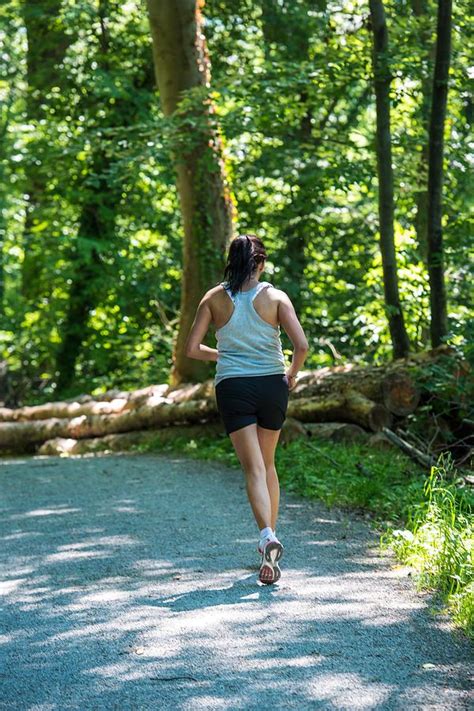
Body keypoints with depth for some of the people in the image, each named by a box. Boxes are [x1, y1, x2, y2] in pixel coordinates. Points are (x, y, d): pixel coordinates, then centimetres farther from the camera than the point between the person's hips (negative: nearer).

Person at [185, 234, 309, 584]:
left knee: (254, 469, -4)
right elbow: (301, 345, -11)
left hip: (232, 386, -1)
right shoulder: (275, 297, -2)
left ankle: (268, 536, -26)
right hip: (271, 385, 1)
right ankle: (270, 539, 25)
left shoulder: (215, 298, 1)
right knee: (268, 464, 19)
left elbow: (192, 349, 0)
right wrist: (292, 374, 8)